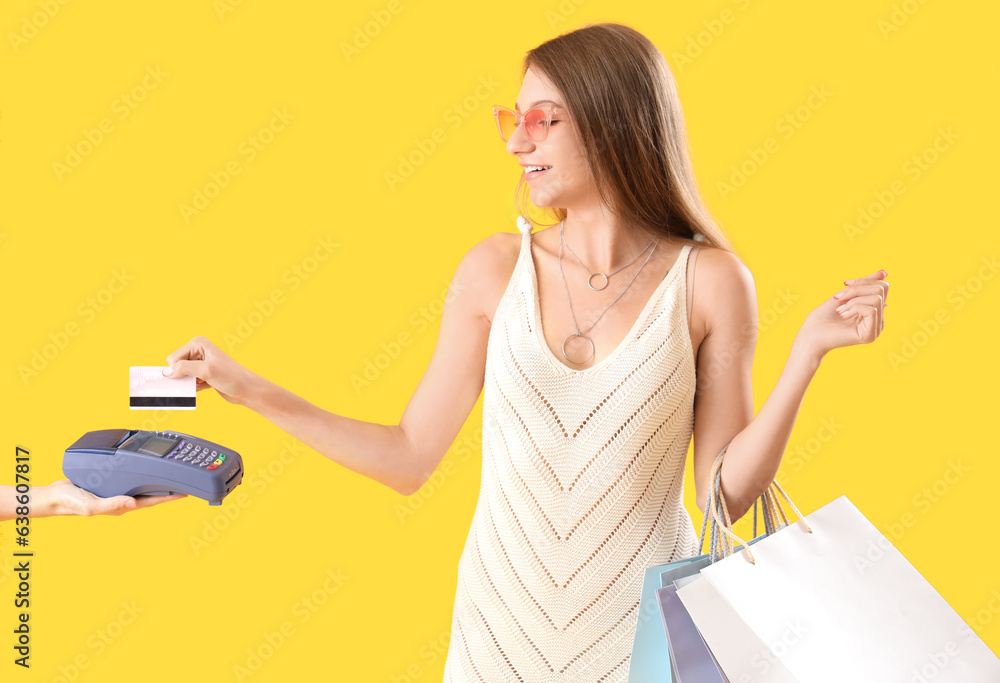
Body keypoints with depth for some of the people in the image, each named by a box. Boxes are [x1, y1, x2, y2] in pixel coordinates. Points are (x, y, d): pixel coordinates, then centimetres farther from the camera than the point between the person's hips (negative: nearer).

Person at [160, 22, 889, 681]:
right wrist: (251, 390, -3)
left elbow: (726, 493, -7)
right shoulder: (497, 268, -4)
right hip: (504, 618, 2)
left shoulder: (709, 280, -9)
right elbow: (410, 459, 0)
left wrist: (808, 354, -16)